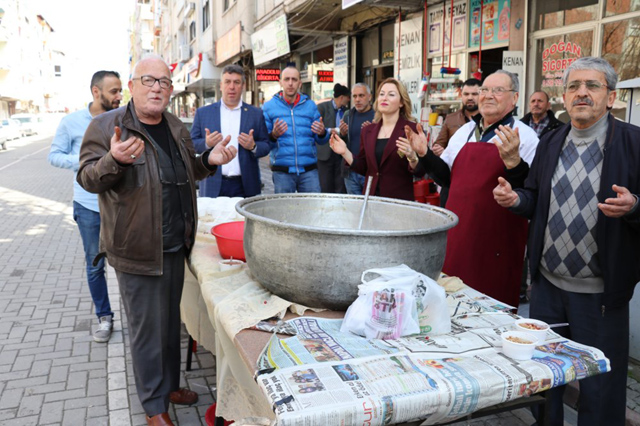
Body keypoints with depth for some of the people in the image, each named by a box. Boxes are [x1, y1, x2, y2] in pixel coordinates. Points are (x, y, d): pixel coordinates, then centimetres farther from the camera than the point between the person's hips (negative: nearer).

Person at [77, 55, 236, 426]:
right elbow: (88, 177, -10)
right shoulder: (106, 126, -8)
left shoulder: (177, 128, 11)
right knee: (148, 328, 4)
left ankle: (170, 385, 38)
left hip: (176, 245, 7)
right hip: (137, 249, -6)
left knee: (171, 321, 19)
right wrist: (115, 160, -30)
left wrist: (209, 161, 4)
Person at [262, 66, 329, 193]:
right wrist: (273, 136, -19)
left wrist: (322, 133, -12)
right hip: (282, 172, -1)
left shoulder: (310, 105, 9)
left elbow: (321, 141, 10)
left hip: (309, 170, 2)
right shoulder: (269, 106, 4)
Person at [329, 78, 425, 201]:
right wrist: (345, 152, -2)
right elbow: (363, 168, 11)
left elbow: (420, 172, -8)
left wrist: (412, 157, -27)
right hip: (370, 197, 4)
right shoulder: (368, 130, 7)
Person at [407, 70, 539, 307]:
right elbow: (447, 177, 19)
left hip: (497, 244, -5)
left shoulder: (525, 136, -6)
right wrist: (425, 154, 4)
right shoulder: (464, 132, 12)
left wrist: (513, 161, -30)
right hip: (458, 239, 5)